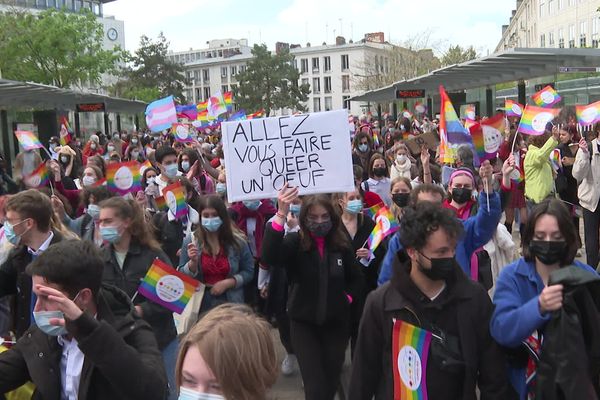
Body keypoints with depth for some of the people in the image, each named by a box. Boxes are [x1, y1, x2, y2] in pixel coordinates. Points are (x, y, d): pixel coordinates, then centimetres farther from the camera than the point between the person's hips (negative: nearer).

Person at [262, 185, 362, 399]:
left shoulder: (342, 245, -2)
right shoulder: (295, 242, -11)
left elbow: (355, 279, 13)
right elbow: (269, 257, -33)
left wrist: (346, 298, -5)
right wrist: (281, 213, -42)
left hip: (336, 321, 3)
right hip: (304, 322, -3)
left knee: (332, 380, 16)